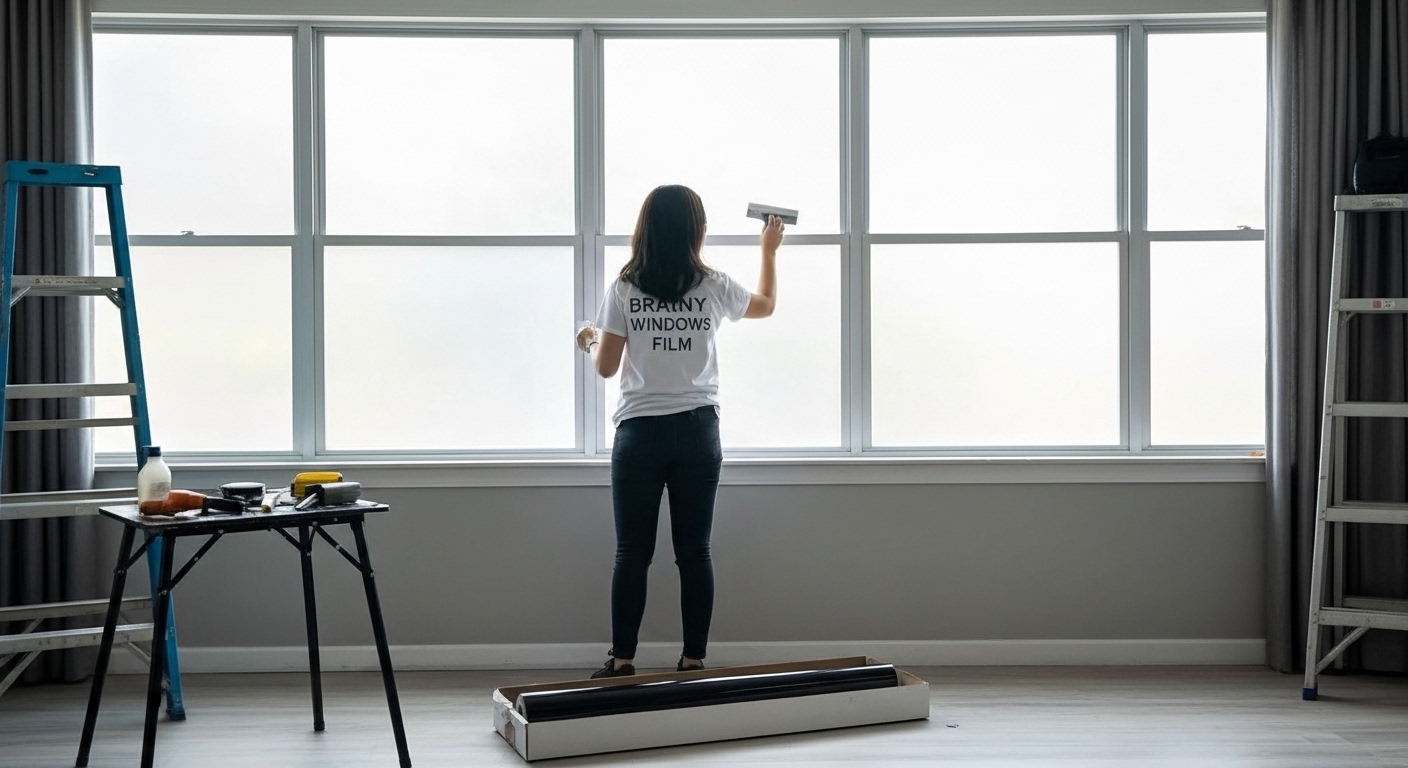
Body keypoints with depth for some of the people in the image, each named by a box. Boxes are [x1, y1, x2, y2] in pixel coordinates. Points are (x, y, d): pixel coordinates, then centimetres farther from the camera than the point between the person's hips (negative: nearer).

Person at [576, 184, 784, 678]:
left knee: (632, 553, 4)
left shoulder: (623, 290, -4)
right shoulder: (712, 288, 0)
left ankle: (622, 661, 9)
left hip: (639, 433, -1)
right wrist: (769, 251, 35)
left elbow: (606, 367, -1)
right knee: (694, 550, 5)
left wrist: (589, 342, 21)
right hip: (697, 432, 1)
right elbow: (766, 305, 20)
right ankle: (693, 661, 9)